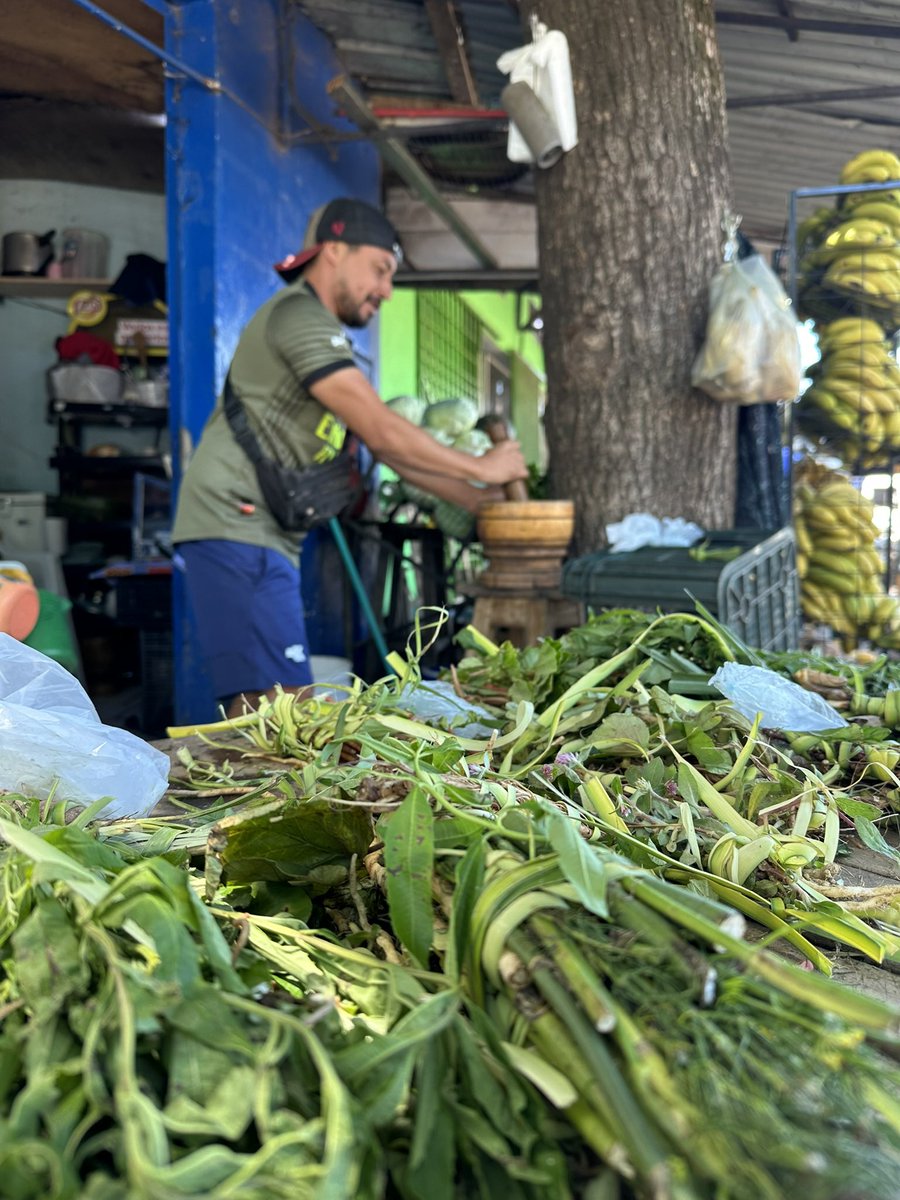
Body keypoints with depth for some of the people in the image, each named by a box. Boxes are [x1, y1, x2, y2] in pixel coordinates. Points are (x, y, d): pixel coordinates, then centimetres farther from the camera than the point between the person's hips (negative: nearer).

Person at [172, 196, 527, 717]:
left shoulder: (318, 330, 26)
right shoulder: (299, 314, -7)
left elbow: (384, 444, 23)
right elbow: (382, 432, -14)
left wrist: (473, 496, 15)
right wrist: (481, 467, -3)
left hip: (265, 536, 10)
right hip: (236, 531, -10)